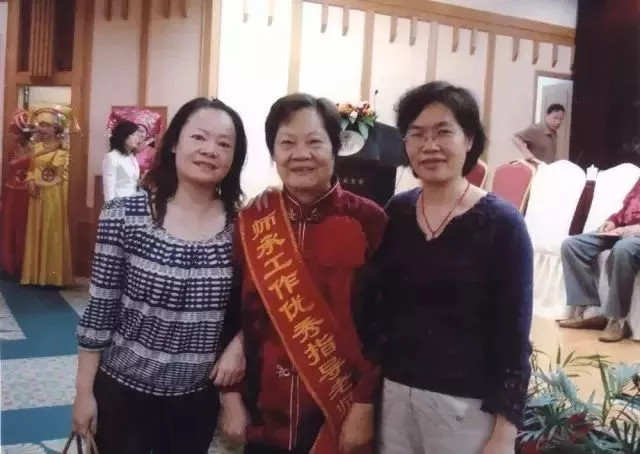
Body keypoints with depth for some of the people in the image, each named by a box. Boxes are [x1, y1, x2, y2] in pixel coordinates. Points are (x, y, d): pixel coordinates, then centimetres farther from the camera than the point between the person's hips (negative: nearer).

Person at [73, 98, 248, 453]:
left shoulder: (241, 225, -7)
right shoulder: (125, 215, -13)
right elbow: (100, 309, -7)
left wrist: (238, 345, -11)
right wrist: (84, 390, -3)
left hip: (199, 397, 2)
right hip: (123, 390, -2)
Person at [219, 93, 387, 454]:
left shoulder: (368, 221, -9)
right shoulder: (251, 221, -2)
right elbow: (231, 313, 2)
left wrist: (364, 405, -10)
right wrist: (231, 396, 0)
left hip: (339, 414, -2)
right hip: (263, 413, 2)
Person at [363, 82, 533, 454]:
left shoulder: (501, 223, -9)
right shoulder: (394, 214, 2)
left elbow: (514, 338, -9)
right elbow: (376, 308, 7)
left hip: (466, 403, -3)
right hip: (393, 392, 4)